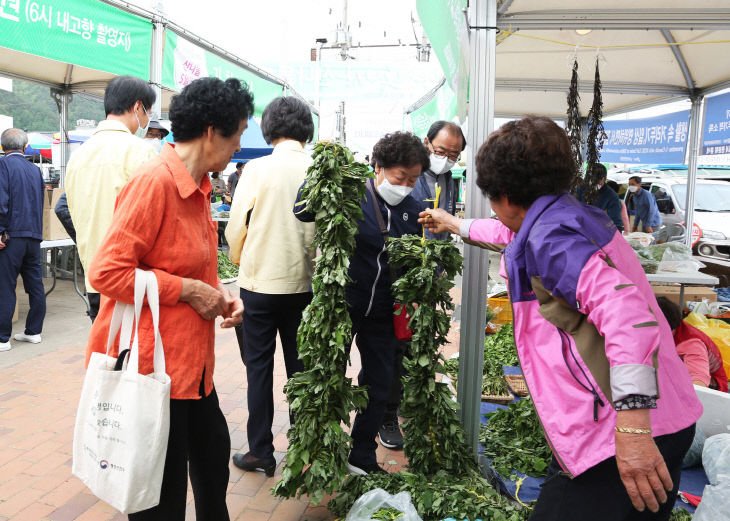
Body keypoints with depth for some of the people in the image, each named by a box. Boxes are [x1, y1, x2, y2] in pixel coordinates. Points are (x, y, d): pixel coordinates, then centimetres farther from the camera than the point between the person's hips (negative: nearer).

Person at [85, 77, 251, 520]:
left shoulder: (198, 184, 10)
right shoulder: (156, 181, -20)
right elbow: (107, 273, -23)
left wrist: (217, 289, 3)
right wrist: (189, 291, -19)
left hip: (192, 358, 9)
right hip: (152, 362, -9)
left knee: (213, 456, 23)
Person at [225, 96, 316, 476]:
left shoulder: (258, 168, -9)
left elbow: (236, 226, -5)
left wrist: (240, 261, 14)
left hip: (260, 281, -2)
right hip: (303, 283, 2)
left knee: (259, 366, 9)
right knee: (300, 365, 14)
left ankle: (261, 451, 15)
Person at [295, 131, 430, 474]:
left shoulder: (413, 211, 4)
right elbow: (303, 212, -21)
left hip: (382, 314, 5)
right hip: (341, 305, -4)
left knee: (378, 387, 15)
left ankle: (362, 458, 35)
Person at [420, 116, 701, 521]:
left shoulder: (550, 235, -16)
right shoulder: (571, 215, 15)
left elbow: (624, 310, -30)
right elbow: (512, 234, 36)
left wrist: (632, 427, -34)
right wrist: (454, 224, 51)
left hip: (623, 438, -10)